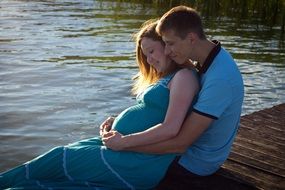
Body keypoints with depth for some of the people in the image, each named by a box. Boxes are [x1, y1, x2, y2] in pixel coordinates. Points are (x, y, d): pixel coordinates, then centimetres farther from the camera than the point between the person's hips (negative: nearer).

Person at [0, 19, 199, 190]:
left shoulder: (184, 76, -13)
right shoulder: (164, 78, 18)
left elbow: (170, 128, -22)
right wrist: (115, 123, 6)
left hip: (138, 162, -9)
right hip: (123, 145, 9)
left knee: (61, 159, -1)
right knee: (62, 155, 4)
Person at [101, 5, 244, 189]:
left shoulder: (219, 79, -32)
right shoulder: (212, 58, -2)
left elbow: (180, 144, -30)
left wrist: (124, 143, -24)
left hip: (194, 165, -9)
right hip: (193, 147, 9)